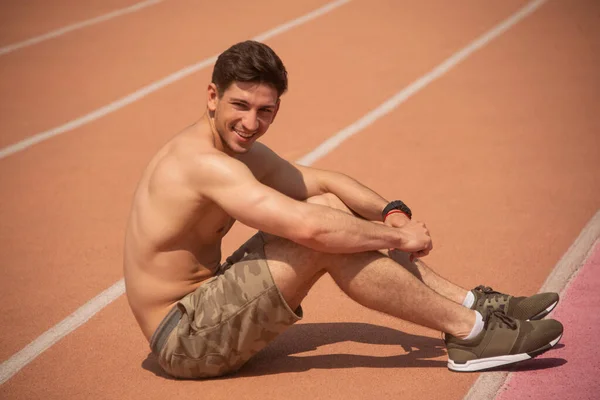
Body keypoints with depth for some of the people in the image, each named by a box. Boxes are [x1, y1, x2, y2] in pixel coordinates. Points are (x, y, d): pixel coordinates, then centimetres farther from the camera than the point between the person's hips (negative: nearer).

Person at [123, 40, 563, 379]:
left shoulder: (239, 149, 8)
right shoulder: (205, 162, -24)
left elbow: (321, 181, 15)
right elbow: (309, 228, -31)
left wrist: (393, 211, -2)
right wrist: (399, 235, -18)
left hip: (200, 306, 10)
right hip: (185, 339, -10)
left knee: (327, 206, 5)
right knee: (324, 238, -22)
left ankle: (468, 302, 5)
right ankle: (470, 333, -14)